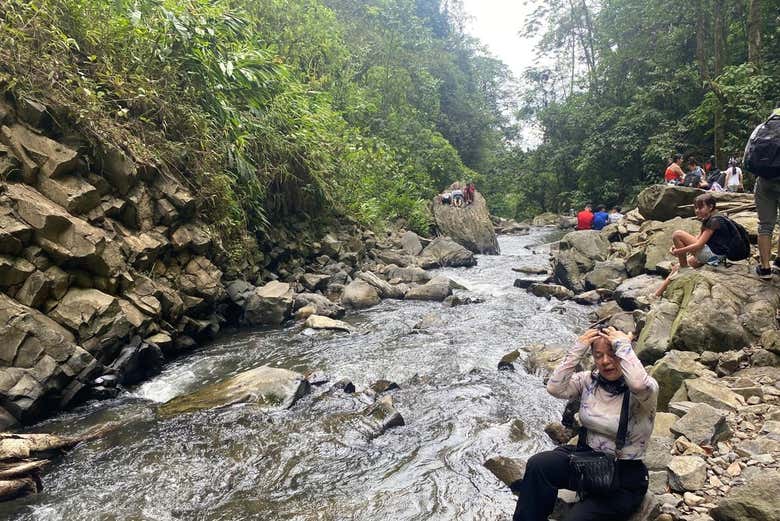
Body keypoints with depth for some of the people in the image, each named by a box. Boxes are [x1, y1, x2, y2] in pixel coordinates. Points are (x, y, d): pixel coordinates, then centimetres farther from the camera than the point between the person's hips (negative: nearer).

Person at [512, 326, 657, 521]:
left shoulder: (647, 388, -15)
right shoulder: (588, 380, -1)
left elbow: (639, 385, -41)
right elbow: (555, 388, -19)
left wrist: (623, 345, -29)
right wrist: (578, 349, -19)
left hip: (623, 476, -4)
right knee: (537, 465, -21)